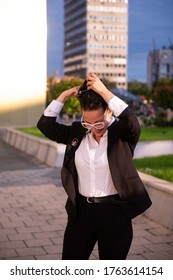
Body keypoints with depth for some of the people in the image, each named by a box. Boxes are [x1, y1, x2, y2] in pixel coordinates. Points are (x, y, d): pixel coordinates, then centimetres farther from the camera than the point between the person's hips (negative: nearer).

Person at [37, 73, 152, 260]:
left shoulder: (122, 133, -8)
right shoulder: (77, 132, 4)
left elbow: (133, 122, -30)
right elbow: (45, 125, 2)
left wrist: (104, 91, -27)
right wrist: (64, 96, -7)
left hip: (115, 213, -3)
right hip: (81, 211, 4)